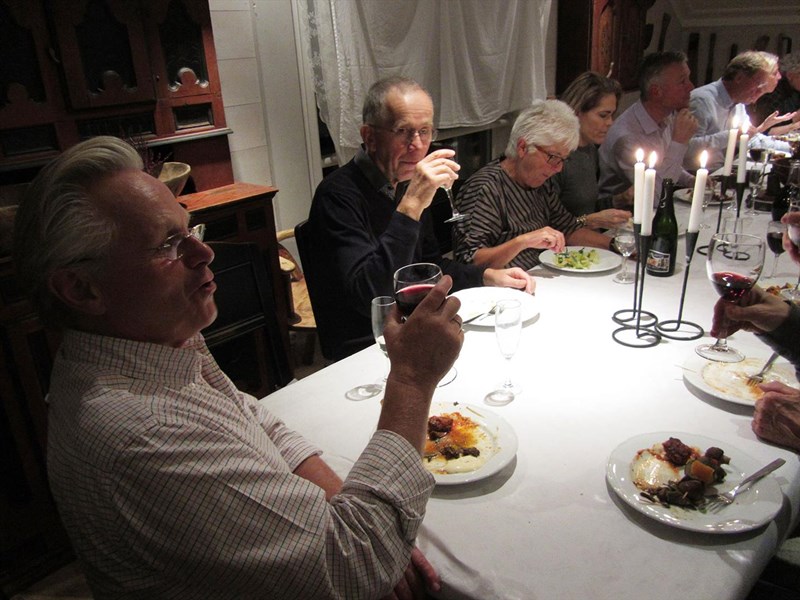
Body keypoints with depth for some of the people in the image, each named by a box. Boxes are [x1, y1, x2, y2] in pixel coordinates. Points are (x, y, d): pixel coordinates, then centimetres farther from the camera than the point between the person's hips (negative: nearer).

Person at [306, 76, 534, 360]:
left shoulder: (408, 184, 7)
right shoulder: (338, 194, -19)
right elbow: (369, 297, -31)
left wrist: (488, 276, 4)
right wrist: (410, 207, -35)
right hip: (361, 353, -7)